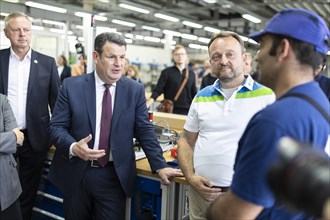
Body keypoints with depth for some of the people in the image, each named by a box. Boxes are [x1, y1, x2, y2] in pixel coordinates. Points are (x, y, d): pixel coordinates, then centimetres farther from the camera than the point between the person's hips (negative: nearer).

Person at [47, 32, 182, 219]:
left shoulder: (135, 90, -1)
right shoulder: (72, 86, -4)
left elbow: (145, 131, 1)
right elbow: (56, 126, -2)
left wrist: (160, 166, -6)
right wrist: (73, 147, -22)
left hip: (115, 176, 0)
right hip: (76, 174, 1)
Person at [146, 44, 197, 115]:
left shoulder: (191, 74, 9)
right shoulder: (166, 72, 1)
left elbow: (194, 94, 12)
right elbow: (157, 91, -5)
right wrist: (146, 106, -18)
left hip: (187, 111, 2)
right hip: (170, 111, -2)